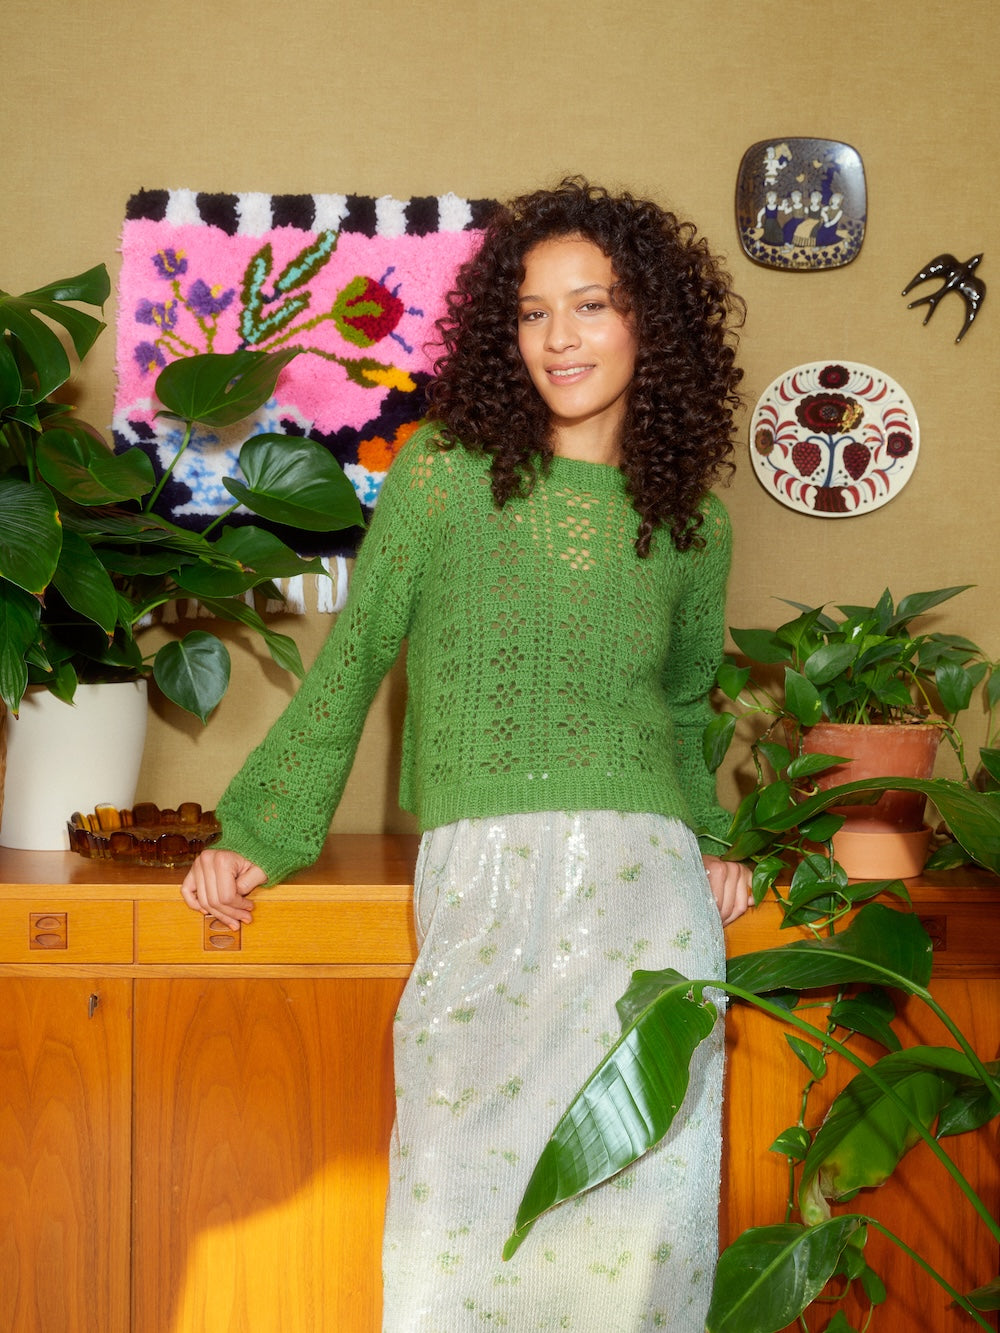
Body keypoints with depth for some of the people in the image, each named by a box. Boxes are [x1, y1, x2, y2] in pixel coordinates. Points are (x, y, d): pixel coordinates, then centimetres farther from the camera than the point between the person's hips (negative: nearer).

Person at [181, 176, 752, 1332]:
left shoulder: (691, 523, 12)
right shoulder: (447, 468, 5)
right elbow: (353, 658, 9)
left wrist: (705, 840, 12)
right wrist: (261, 835, 7)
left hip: (652, 885, 2)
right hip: (483, 872, -2)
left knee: (640, 1200, -2)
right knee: (470, 1197, -9)